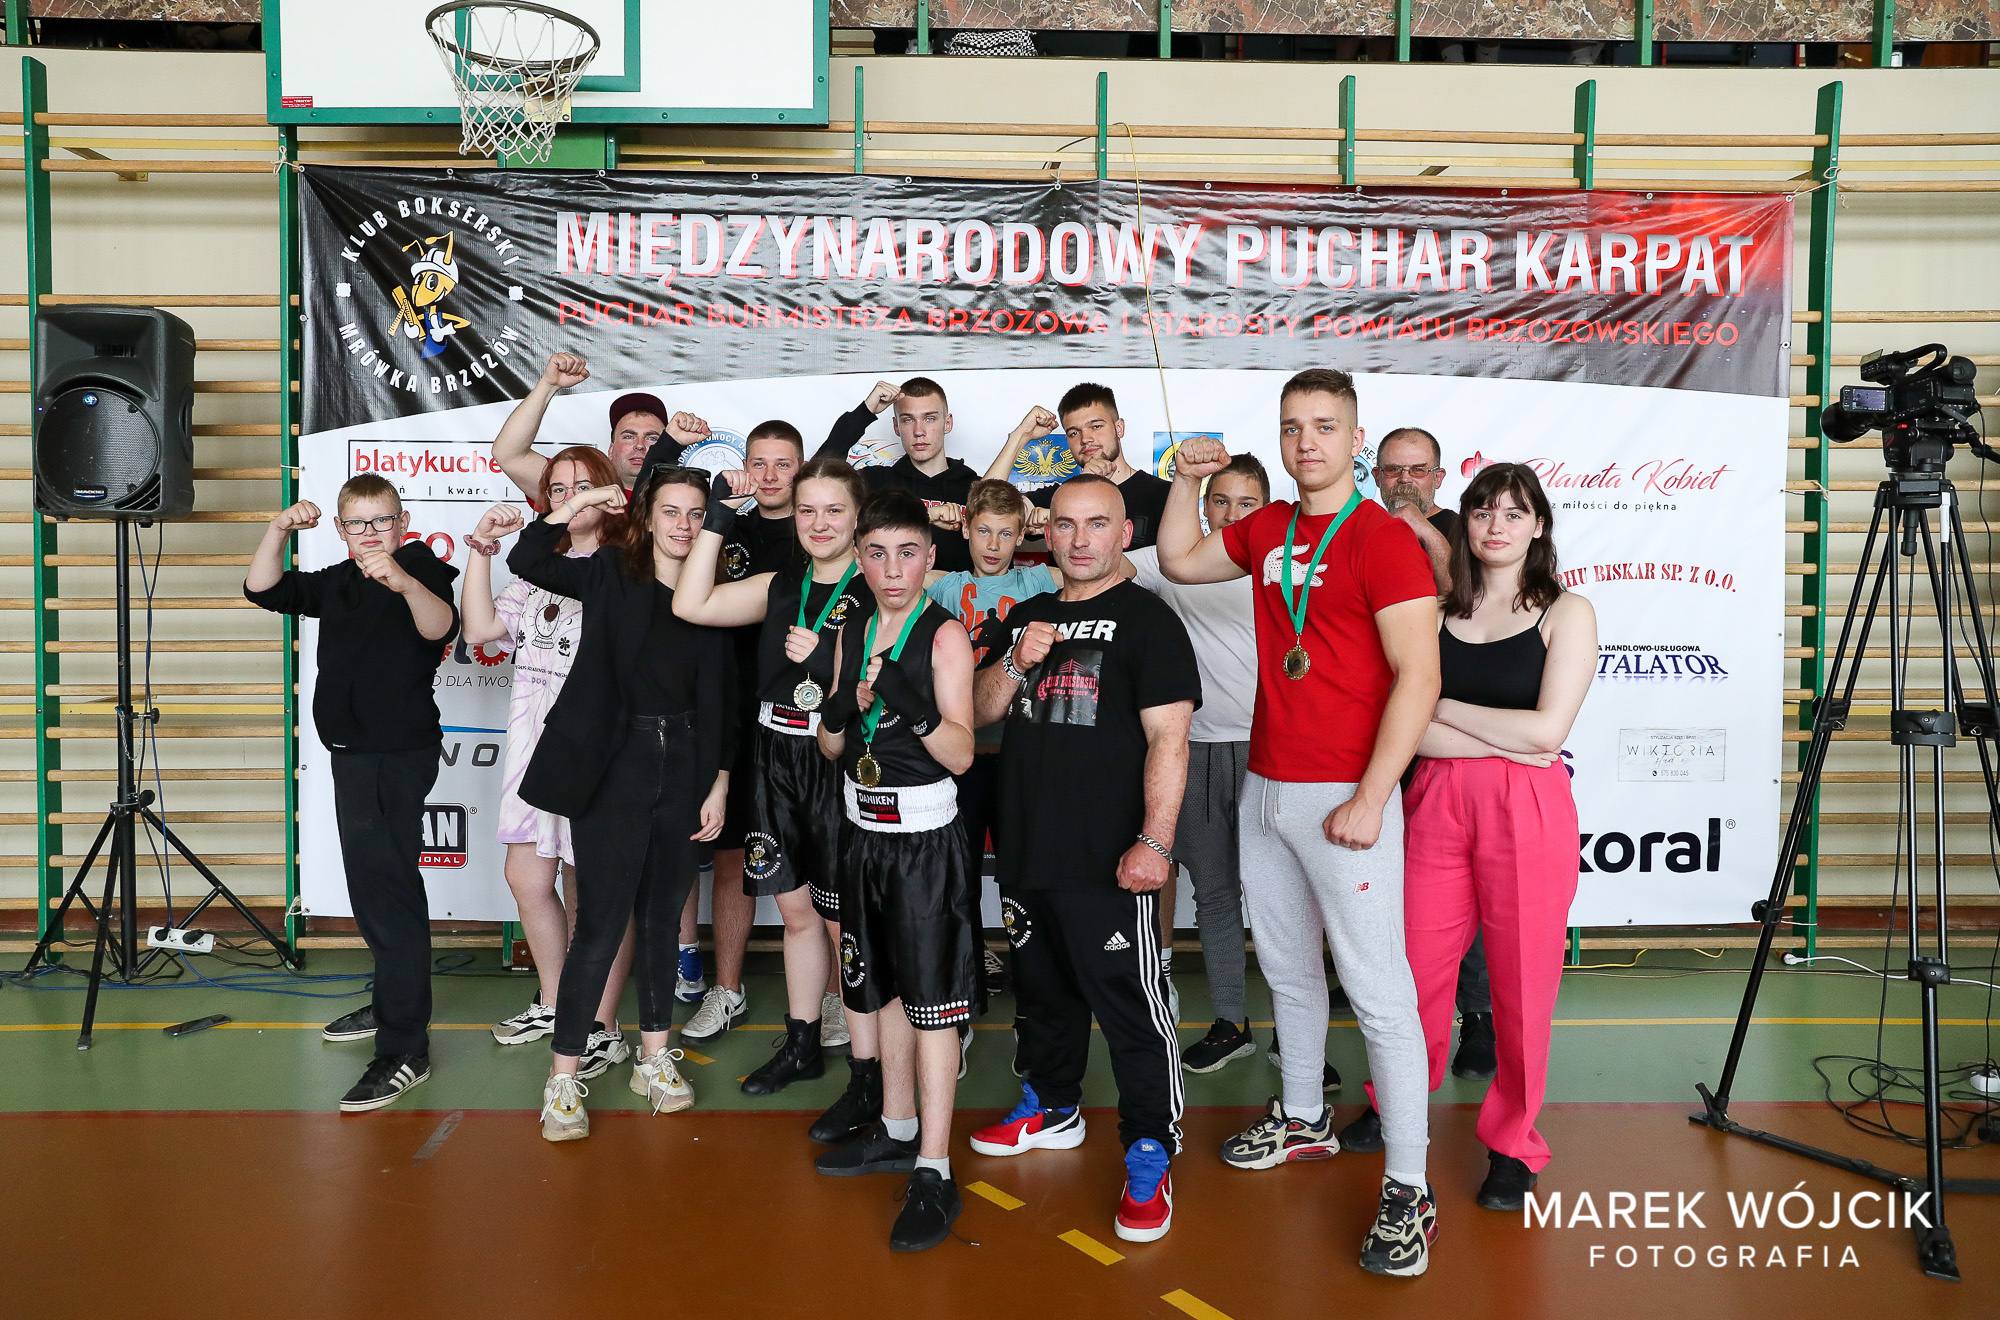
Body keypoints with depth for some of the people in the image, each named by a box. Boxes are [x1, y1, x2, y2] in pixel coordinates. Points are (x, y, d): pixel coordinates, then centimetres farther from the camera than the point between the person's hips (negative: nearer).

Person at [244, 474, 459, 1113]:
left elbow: (440, 627, -31)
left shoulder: (423, 571, -11)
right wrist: (279, 530, -6)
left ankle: (405, 1050, -12)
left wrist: (405, 583, -51)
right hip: (353, 750, 9)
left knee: (385, 886, -13)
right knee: (375, 884, 20)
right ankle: (392, 1003, 38)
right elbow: (262, 590, 9)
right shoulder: (335, 583, 13)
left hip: (400, 753, -9)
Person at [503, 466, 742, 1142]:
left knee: (663, 918, 14)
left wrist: (719, 784, 4)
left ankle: (654, 1057, 28)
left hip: (684, 767, 3)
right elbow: (526, 561, -9)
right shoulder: (611, 573, 0)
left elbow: (723, 699, 6)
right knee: (600, 923, -4)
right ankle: (563, 1079, 7)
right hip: (615, 764, -3)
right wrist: (577, 502, -11)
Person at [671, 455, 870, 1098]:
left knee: (845, 919, 0)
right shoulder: (781, 587, 10)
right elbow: (691, 605, 1)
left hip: (840, 764, -5)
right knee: (796, 908, 15)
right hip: (773, 762, 5)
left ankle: (868, 1070, 13)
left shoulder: (875, 594, -6)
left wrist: (823, 663, -25)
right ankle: (802, 1045, 31)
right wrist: (719, 517, 0)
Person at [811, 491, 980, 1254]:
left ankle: (933, 1174, 1)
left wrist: (913, 704, -30)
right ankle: (898, 1131, 33)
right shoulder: (851, 633, 8)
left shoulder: (944, 634, -10)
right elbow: (830, 747, 10)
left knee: (933, 998, -3)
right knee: (884, 989, 17)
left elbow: (961, 753, -14)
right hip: (865, 833, 7)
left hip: (926, 838, -6)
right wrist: (840, 711, -12)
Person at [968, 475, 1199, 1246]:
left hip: (1108, 861, -7)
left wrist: (1155, 842, -21)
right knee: (1042, 987, 21)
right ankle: (1052, 1106, 40)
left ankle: (1150, 1158, 9)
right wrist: (1016, 662, -5)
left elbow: (1168, 738, -13)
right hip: (1025, 851, 7)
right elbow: (982, 712, 14)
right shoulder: (1029, 617, 14)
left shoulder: (1147, 620, -6)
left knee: (1132, 1006, -3)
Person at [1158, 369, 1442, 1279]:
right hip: (1265, 786, 8)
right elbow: (1179, 561, 27)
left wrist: (1369, 799, -20)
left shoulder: (1383, 540, -11)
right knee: (1286, 967, 19)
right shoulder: (1266, 531, 11)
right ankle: (1305, 1120, 37)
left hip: (1345, 797, -7)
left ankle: (1407, 1192, 4)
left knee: (1377, 989, -4)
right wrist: (1188, 479, 13)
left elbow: (1417, 676, -17)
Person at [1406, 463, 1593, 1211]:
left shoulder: (1566, 614, 2)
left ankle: (1512, 1143, 24)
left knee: (1522, 983, 4)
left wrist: (1441, 706, -6)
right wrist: (1506, 741, -13)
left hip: (1526, 813, -2)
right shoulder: (1435, 611, 8)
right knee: (1417, 973, 6)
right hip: (1437, 807, 2)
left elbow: (1547, 731, -10)